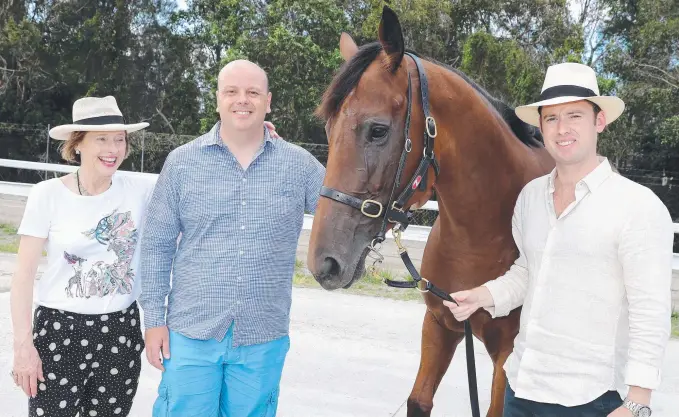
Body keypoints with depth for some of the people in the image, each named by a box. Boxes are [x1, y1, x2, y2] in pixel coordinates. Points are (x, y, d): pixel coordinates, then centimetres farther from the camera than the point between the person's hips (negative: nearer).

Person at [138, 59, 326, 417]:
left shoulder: (299, 165, 1)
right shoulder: (182, 162, 0)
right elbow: (157, 245, 2)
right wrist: (154, 319, -1)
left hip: (263, 340, 1)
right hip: (191, 333, -1)